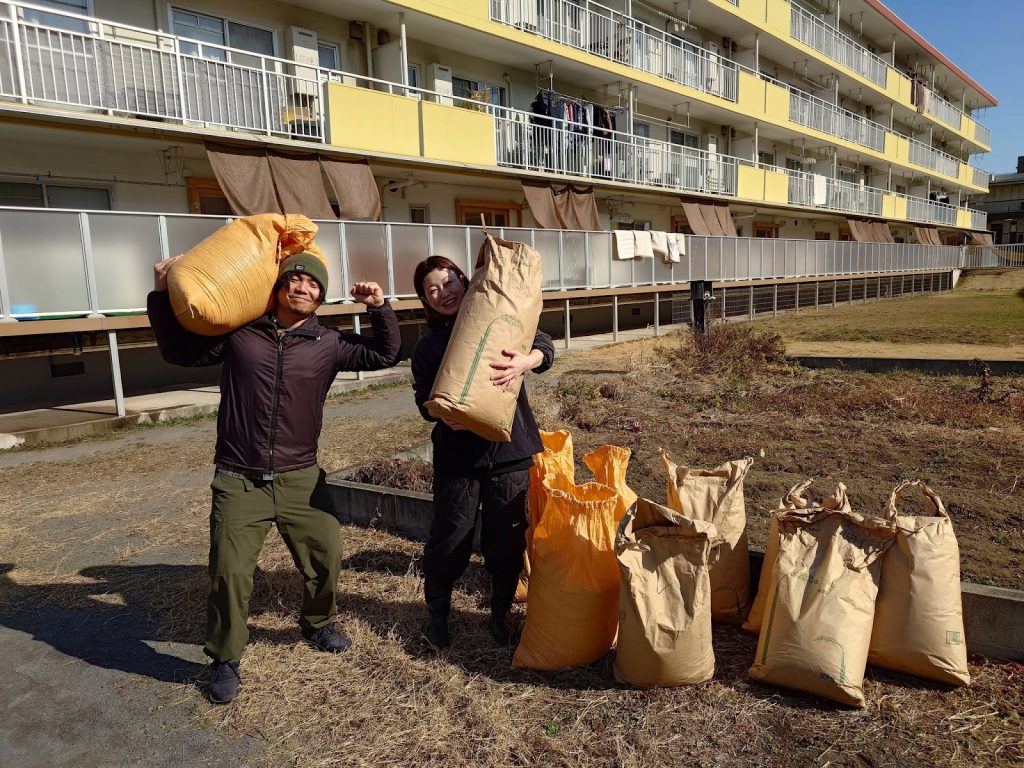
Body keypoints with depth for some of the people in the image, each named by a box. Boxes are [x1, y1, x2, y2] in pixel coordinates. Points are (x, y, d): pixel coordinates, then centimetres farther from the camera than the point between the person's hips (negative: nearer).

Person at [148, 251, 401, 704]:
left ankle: (318, 624, 39)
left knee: (326, 556, 8)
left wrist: (380, 307, -5)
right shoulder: (237, 331, -1)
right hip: (238, 481, -2)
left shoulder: (328, 345, 1)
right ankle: (225, 661, 23)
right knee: (229, 572, 0)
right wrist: (163, 296, 1)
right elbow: (178, 352, 10)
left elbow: (385, 355, 7)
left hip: (300, 479, 2)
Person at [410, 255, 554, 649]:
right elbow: (425, 400, -2)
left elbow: (545, 345, -7)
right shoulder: (428, 347, 6)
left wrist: (526, 361, -30)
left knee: (507, 538, 7)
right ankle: (437, 614, 29)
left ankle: (501, 613, 30)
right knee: (450, 538, 6)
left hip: (510, 448, 0)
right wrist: (443, 414, -25)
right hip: (458, 452, 0)